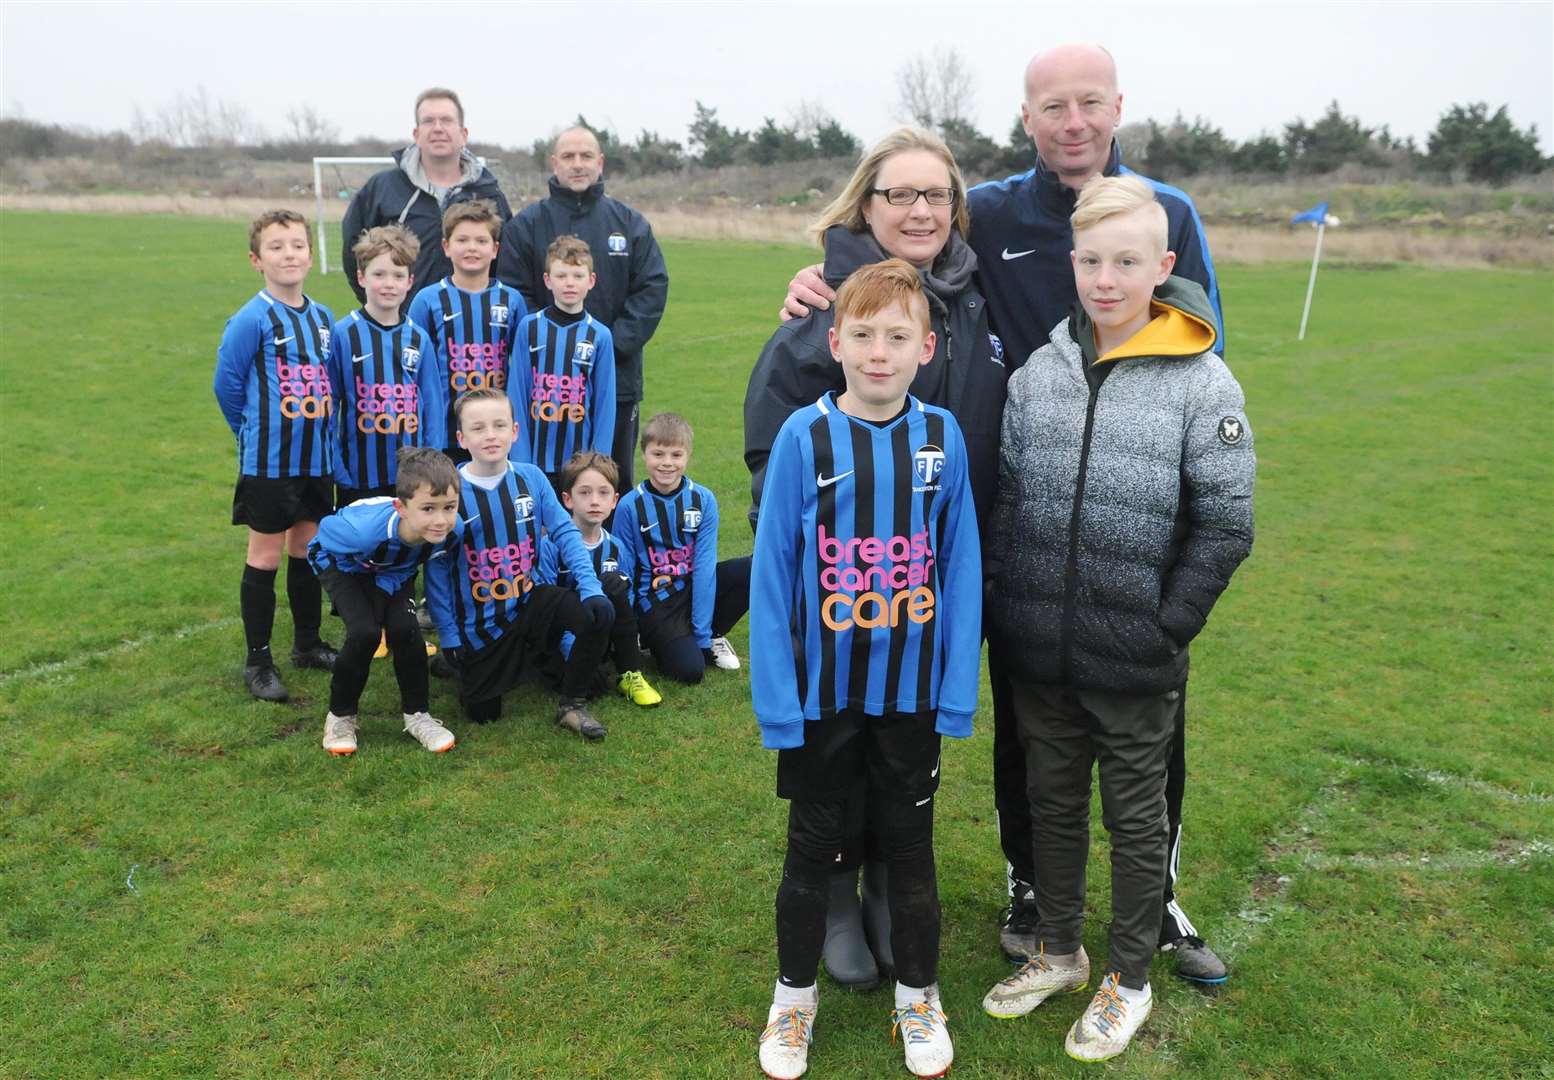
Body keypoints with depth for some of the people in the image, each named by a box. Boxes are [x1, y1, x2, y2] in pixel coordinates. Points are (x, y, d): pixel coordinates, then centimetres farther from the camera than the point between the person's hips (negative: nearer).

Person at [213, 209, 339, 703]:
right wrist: (258, 432, 4)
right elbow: (227, 383, -7)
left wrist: (321, 434, 9)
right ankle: (258, 661, 13)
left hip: (317, 458, 6)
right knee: (265, 556, 3)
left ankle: (308, 643, 30)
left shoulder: (323, 317, 6)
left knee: (308, 550, 16)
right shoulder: (252, 319, -13)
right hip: (268, 462, -5)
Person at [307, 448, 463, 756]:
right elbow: (326, 534, -20)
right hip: (342, 563, -3)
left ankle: (418, 714, 1)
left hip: (394, 572, 3)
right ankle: (340, 716, 1)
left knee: (404, 629, -19)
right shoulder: (367, 528, -44)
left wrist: (394, 582, -10)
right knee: (365, 633, -22)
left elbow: (441, 562, -7)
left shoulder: (451, 530, -32)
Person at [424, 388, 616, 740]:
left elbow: (565, 532, -6)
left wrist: (591, 587, -20)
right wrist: (448, 636, -11)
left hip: (530, 602, 2)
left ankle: (571, 704, 0)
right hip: (478, 625, -2)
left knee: (597, 615, -22)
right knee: (483, 713, 6)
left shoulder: (531, 478, -8)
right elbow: (437, 569, -10)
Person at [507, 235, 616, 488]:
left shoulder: (600, 335, -1)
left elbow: (605, 401, 2)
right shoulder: (529, 328, -1)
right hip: (536, 457, 0)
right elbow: (517, 393, 0)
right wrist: (519, 456, -4)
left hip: (580, 457, 0)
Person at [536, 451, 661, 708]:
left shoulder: (617, 548, 3)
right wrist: (576, 652, -25)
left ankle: (630, 675, -14)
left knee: (614, 582, -23)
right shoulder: (550, 546, -11)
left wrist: (628, 645, -10)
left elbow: (628, 600, 9)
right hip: (563, 638, -4)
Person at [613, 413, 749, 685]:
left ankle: (711, 637, 2)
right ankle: (657, 639, 10)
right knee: (689, 669, -25)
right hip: (654, 602, -3)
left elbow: (704, 566, -10)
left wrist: (702, 633, -14)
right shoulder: (629, 506, -11)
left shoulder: (703, 500, -7)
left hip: (695, 588, 3)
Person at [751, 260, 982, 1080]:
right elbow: (772, 568, -10)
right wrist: (775, 693, -12)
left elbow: (961, 567, -2)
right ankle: (794, 996, 37)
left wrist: (959, 688, -4)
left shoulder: (943, 437, -5)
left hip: (913, 692, 1)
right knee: (813, 844, 15)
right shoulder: (804, 436, -11)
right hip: (821, 693, -1)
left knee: (910, 842, 17)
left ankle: (918, 997, 38)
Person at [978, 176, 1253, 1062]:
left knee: (1136, 816, 14)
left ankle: (1130, 979, 36)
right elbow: (1006, 501, 5)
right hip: (1040, 655, 4)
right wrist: (1000, 610, 2)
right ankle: (1060, 950, 42)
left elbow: (1225, 527, -8)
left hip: (1134, 664, -3)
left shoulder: (1203, 384, -10)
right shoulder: (1038, 372, 1)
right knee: (1053, 803, 20)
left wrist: (1167, 628, -10)